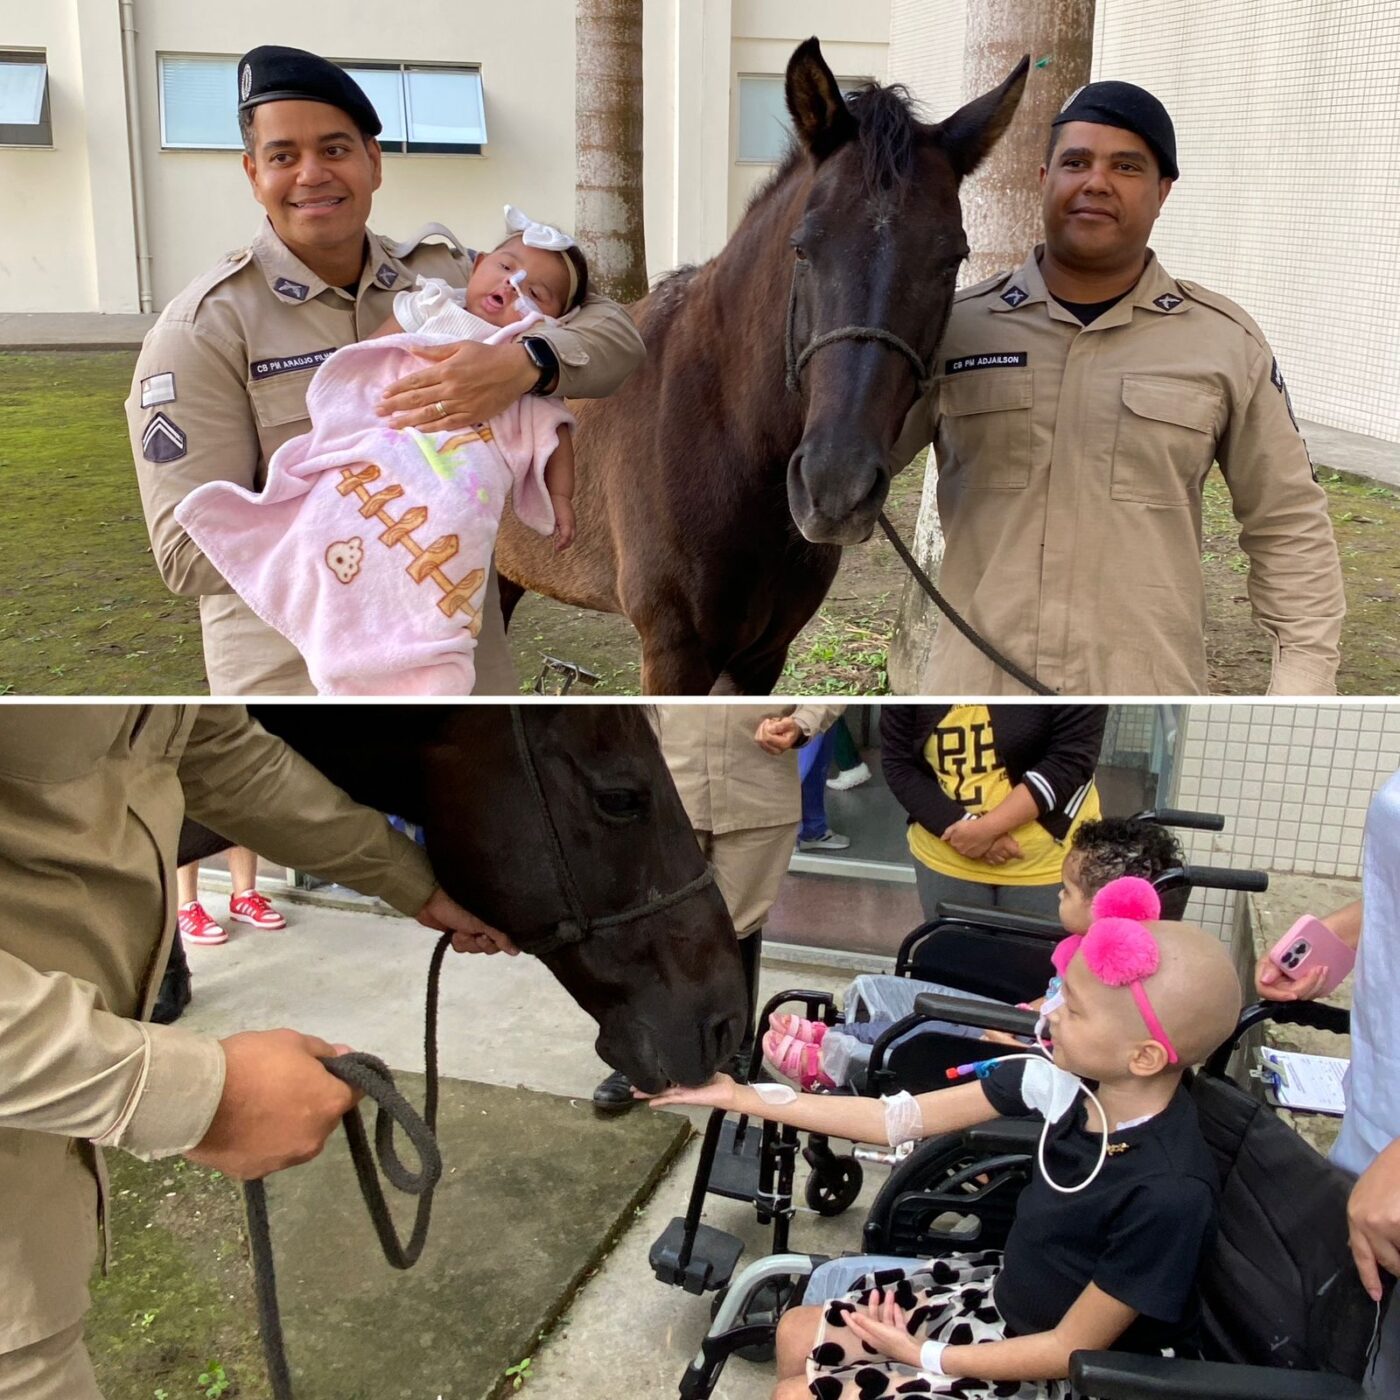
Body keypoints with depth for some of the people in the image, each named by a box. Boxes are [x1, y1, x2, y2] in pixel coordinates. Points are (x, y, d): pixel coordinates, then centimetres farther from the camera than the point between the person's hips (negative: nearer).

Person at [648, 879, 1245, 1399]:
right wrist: (745, 1098, -9)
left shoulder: (1167, 1194, -34)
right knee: (798, 1334, 11)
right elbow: (902, 1119, -10)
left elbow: (1073, 1349, -22)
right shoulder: (1068, 1079, -18)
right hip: (1005, 1293, 6)